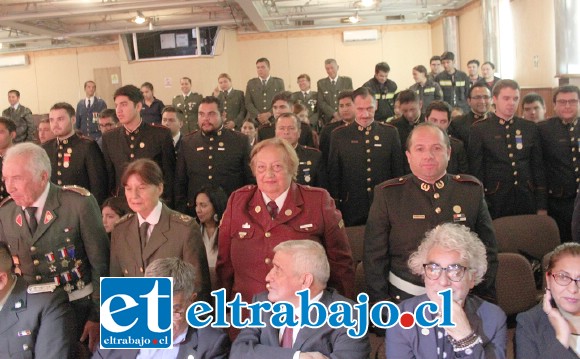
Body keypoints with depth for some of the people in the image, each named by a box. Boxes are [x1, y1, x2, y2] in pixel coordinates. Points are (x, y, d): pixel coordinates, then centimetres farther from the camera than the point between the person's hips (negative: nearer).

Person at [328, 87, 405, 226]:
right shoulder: (338, 135, 0)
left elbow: (398, 171, 7)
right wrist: (335, 208, 0)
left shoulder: (390, 132, 3)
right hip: (351, 209, -1)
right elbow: (333, 174, 2)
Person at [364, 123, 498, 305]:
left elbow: (488, 250, 5)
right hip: (404, 298, -2)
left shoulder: (472, 190, -1)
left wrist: (487, 300, 3)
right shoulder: (387, 194, -7)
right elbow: (374, 256, -4)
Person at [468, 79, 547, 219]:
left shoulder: (530, 128, 9)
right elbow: (476, 171, -3)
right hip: (495, 202, -3)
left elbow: (538, 167, 11)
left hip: (526, 200, 3)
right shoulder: (479, 129, -2)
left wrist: (542, 206, 7)